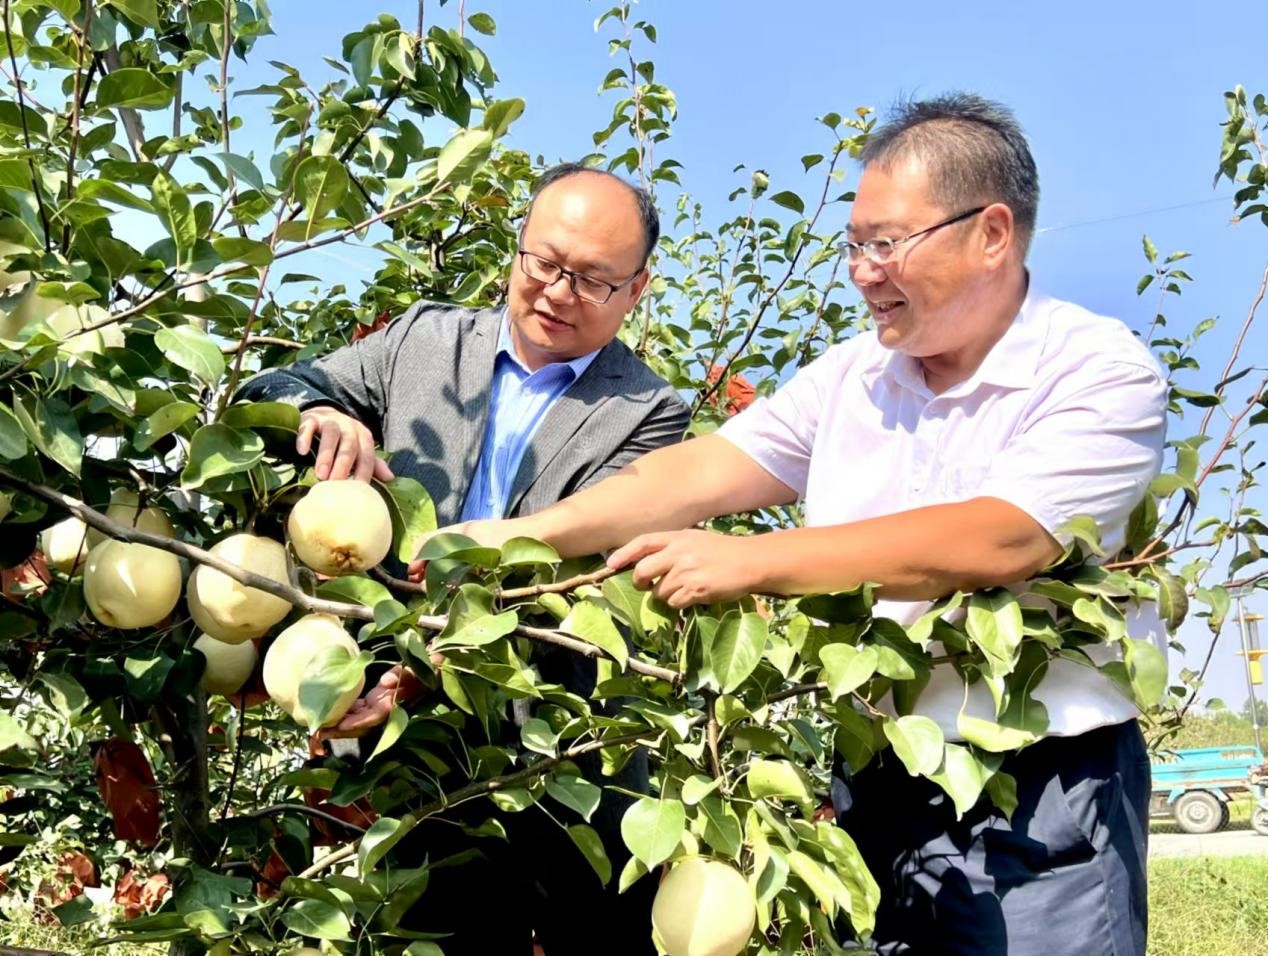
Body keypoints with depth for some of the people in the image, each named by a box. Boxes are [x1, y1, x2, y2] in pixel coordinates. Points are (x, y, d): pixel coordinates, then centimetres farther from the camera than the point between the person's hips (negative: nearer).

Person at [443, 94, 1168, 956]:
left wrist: (748, 563, -24)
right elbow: (700, 473, 0)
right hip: (873, 784, 5)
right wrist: (524, 535, -13)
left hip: (1041, 808, -5)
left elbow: (997, 541, -25)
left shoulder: (1104, 374, -11)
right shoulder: (852, 375, 6)